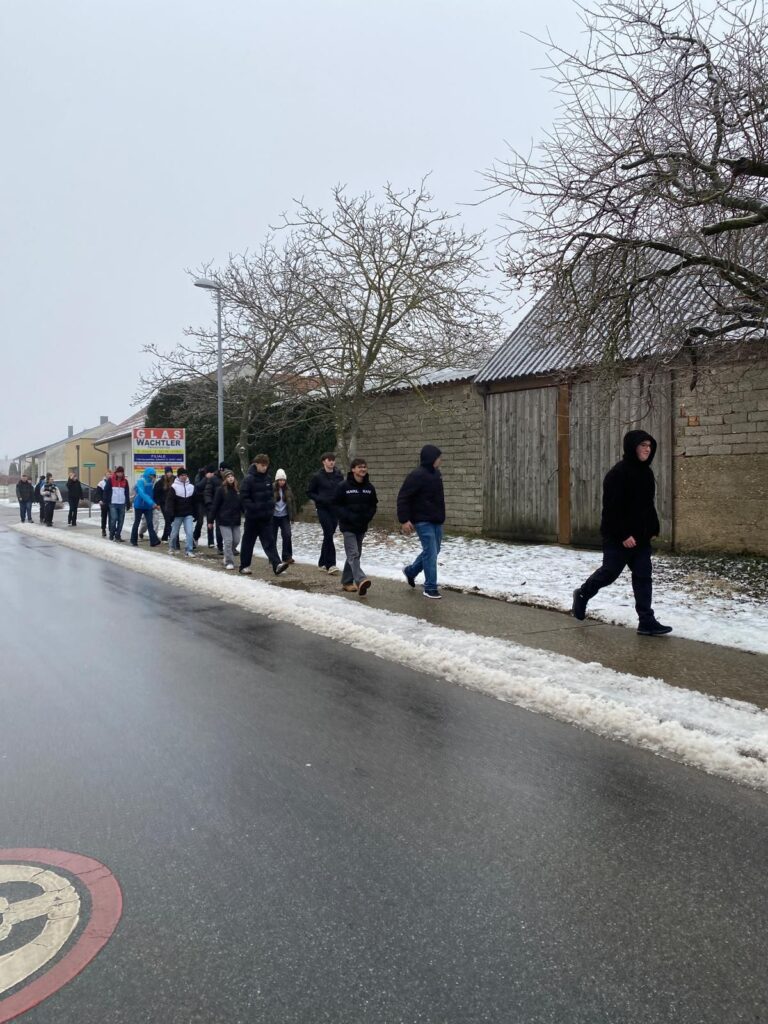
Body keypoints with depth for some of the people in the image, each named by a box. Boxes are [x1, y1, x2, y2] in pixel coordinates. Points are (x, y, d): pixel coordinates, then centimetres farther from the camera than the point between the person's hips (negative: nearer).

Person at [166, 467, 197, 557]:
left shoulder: (191, 487, 4)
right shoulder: (174, 487, -7)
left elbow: (195, 502, 11)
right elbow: (170, 501, -11)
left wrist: (195, 514, 10)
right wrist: (170, 514, -18)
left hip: (188, 515, 2)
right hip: (177, 515, -2)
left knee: (190, 532, -9)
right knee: (174, 533, 11)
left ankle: (189, 551, -5)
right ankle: (171, 548, 33)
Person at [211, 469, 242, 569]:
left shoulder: (237, 489, 6)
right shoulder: (220, 490, -6)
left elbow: (241, 504, 13)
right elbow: (215, 506, -6)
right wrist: (211, 520, -6)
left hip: (235, 520, 5)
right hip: (224, 520, -5)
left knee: (236, 540, 7)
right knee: (228, 541, -6)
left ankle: (228, 556, 30)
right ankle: (229, 562, 4)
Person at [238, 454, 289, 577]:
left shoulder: (267, 478, 7)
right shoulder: (248, 479, -12)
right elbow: (244, 498, -15)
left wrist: (271, 508, 5)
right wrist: (255, 508, -19)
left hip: (266, 517, 5)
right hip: (253, 517, -5)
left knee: (269, 541, -3)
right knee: (248, 542, 7)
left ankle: (277, 565, -12)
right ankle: (244, 566, 18)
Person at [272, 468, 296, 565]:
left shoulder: (288, 490, 2)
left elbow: (292, 503, 7)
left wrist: (293, 516, 5)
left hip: (284, 517, 2)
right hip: (274, 517, -2)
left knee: (287, 536, -7)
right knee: (273, 537, 6)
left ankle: (287, 556, 2)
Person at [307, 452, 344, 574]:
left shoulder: (339, 475, 6)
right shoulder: (318, 476, -5)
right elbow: (309, 492, 1)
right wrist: (320, 499, -14)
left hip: (335, 509, 4)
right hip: (323, 509, -4)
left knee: (328, 535, 9)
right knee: (329, 535, -13)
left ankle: (322, 563, 20)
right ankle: (331, 564, -12)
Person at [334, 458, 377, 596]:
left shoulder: (369, 487, 4)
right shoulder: (343, 487, -9)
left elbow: (373, 506, 12)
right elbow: (337, 505, -8)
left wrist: (368, 516, -7)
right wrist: (349, 517, -19)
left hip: (362, 527, 6)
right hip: (348, 526, -6)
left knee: (354, 554, 13)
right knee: (353, 554, -15)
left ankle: (346, 582, 25)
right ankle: (361, 581, -31)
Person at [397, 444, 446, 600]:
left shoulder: (436, 474, 10)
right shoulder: (417, 475, -17)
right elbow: (403, 498, -17)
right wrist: (404, 520, -21)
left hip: (437, 521, 9)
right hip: (423, 521, -9)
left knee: (433, 551, 16)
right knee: (430, 553, -7)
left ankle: (411, 571, 36)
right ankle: (430, 588, 1)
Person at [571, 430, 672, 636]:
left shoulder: (646, 473, 10)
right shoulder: (617, 473, -17)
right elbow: (611, 508, -20)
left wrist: (653, 529, 13)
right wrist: (623, 534, -22)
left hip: (640, 536, 8)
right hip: (618, 537, -8)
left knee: (643, 577, 3)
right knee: (609, 572, 4)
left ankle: (646, 622, 5)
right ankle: (582, 595, 29)